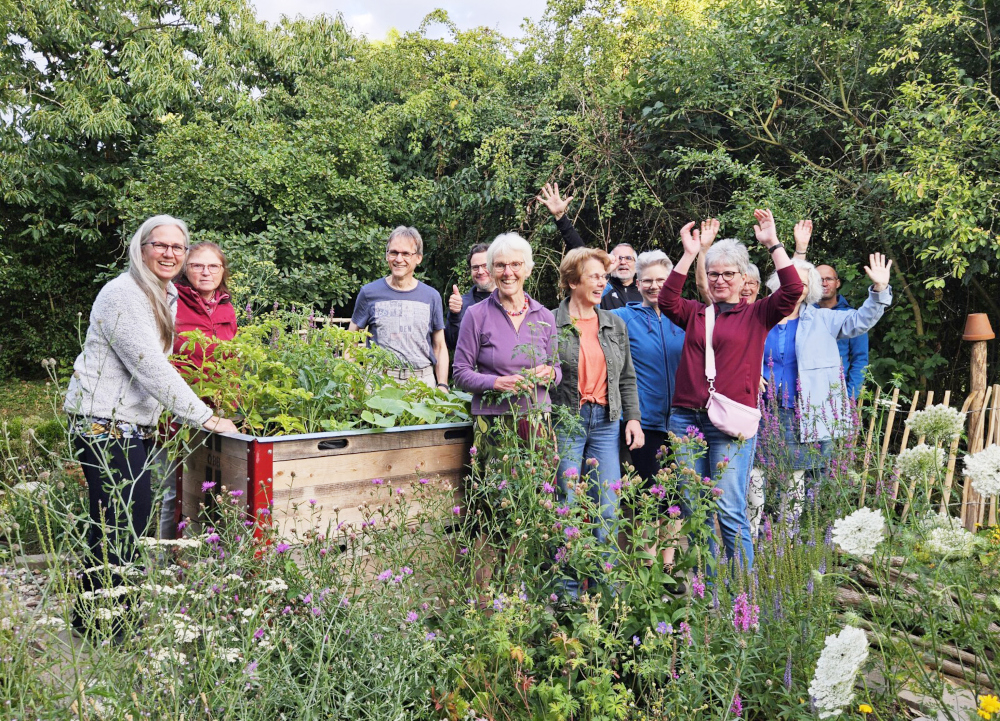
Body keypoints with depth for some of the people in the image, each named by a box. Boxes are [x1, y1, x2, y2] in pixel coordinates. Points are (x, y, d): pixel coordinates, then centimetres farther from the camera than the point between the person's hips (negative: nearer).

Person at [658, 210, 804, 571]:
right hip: (685, 418, 4)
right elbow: (666, 301, -1)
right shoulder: (696, 314, 15)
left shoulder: (756, 315, 8)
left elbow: (793, 291, -5)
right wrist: (689, 254, -1)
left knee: (730, 511, -7)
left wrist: (773, 244, -5)